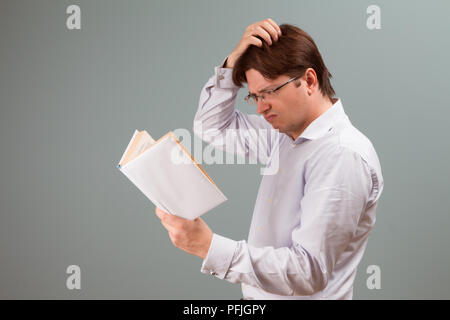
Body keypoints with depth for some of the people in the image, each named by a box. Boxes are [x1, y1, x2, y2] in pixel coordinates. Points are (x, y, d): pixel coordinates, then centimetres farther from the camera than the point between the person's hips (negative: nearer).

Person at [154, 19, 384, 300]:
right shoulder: (286, 134, 9)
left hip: (301, 298, -8)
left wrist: (209, 247, -30)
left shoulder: (344, 155, -18)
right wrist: (236, 57, 4)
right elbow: (213, 126, 18)